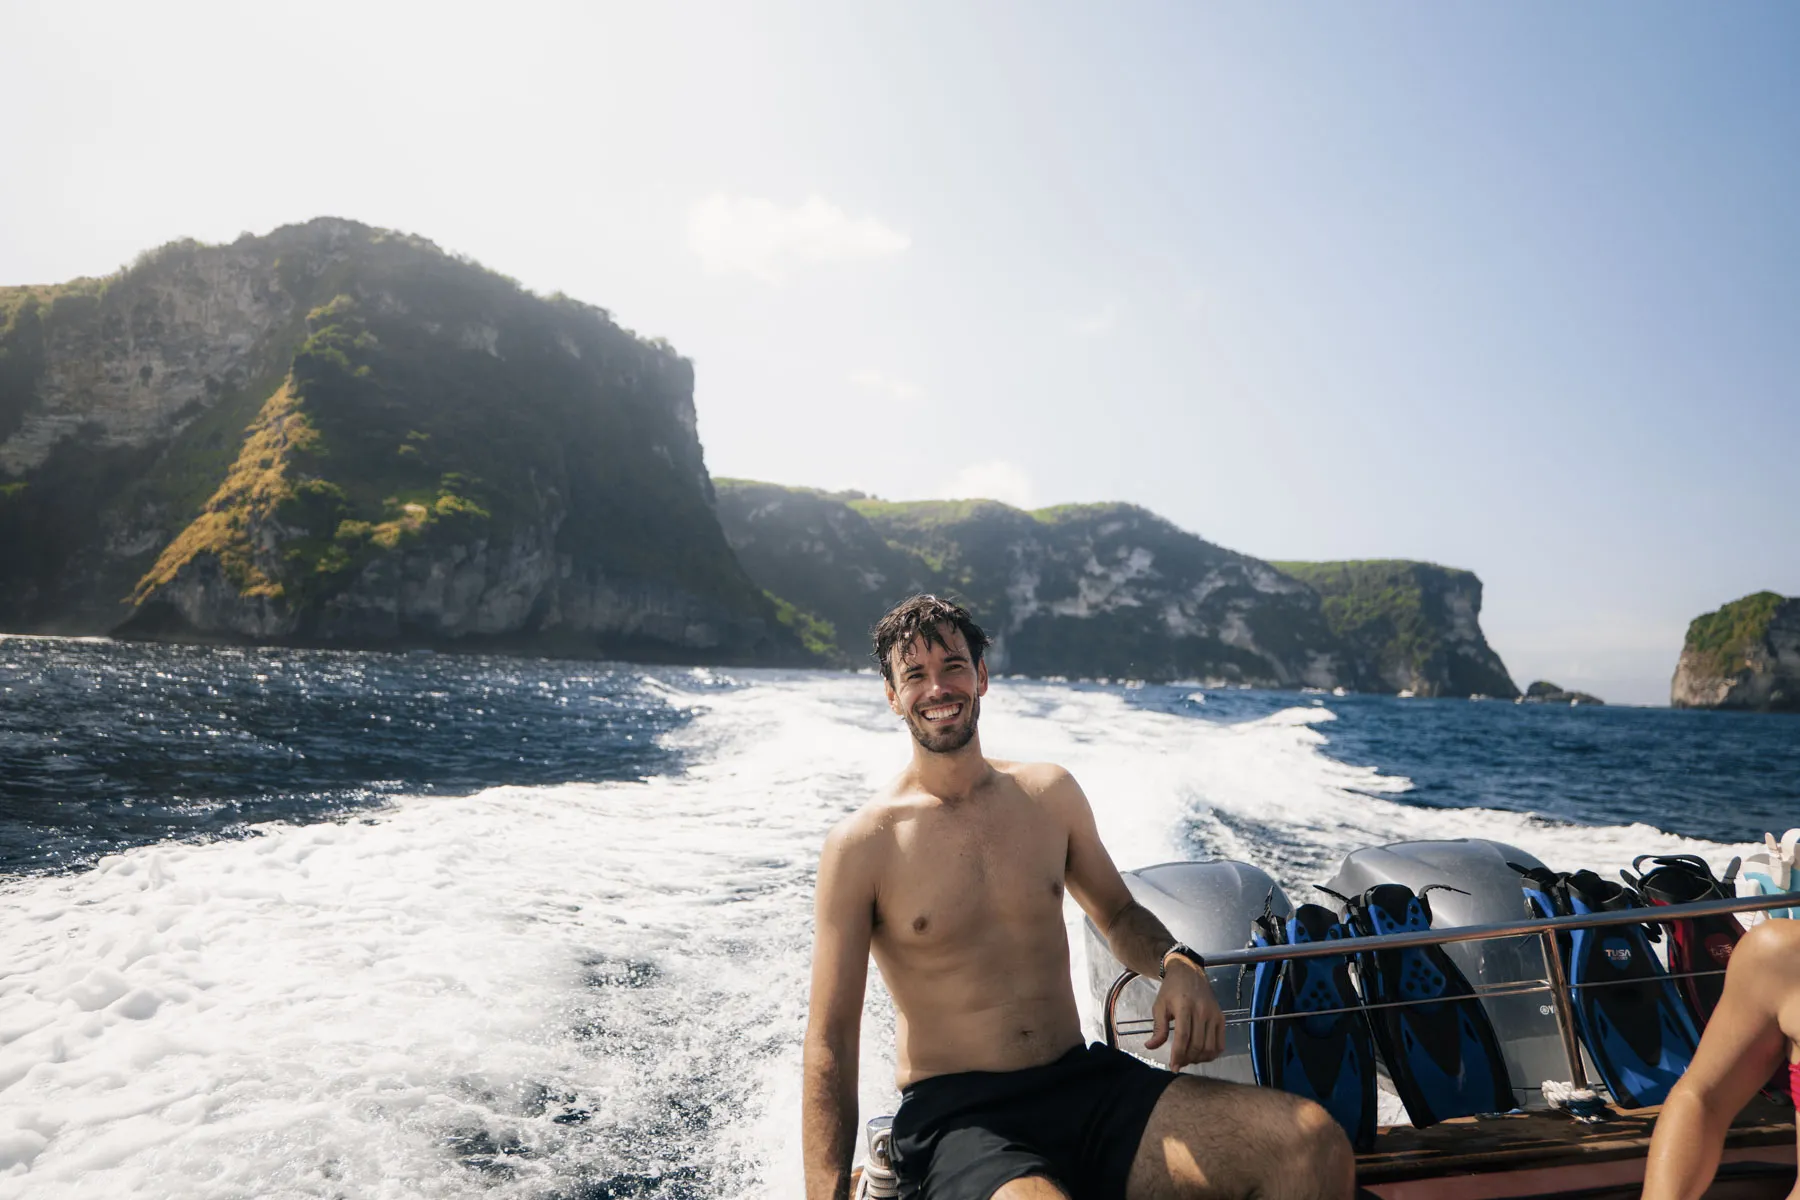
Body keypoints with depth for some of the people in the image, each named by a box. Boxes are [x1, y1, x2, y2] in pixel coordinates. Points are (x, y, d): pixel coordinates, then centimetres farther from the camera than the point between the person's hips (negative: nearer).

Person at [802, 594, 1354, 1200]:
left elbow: (1117, 912, 22)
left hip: (1086, 1083, 5)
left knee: (1315, 1141, -15)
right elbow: (830, 1042, -5)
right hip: (954, 1115, -5)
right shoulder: (861, 843, -5)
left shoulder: (1051, 794, 8)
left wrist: (1177, 964, -2)